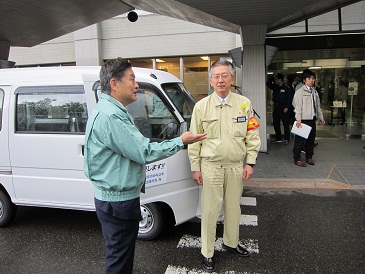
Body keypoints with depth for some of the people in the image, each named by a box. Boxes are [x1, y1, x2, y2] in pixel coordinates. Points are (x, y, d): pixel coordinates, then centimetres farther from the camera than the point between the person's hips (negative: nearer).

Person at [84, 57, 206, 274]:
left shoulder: (114, 111, 11)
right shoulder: (110, 116, -25)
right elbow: (144, 152, -24)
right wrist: (181, 142, -14)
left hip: (119, 196, 10)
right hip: (117, 201, -10)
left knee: (123, 251, 23)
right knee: (119, 257, 6)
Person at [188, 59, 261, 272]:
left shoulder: (244, 104, 0)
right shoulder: (201, 106, -3)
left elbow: (252, 136, 4)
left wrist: (250, 163, 1)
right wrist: (195, 168, -1)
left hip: (236, 166, 2)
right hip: (211, 166, -2)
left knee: (234, 207, 17)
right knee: (210, 211, 4)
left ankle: (231, 242, 40)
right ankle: (208, 253, 20)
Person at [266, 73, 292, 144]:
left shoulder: (286, 88, -6)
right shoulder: (275, 87, 11)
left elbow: (289, 98, -9)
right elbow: (268, 84, 12)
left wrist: (287, 107, -16)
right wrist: (272, 78, 1)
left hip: (283, 108, -7)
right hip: (276, 107, 7)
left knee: (285, 124, -3)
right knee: (276, 124, 11)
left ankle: (287, 139, 4)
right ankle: (278, 138, 21)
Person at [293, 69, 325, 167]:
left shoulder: (315, 92, 16)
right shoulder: (300, 91, -7)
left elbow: (318, 106, 22)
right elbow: (298, 106, -13)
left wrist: (321, 117, 18)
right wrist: (298, 119, -20)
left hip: (312, 119, 7)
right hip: (303, 119, -7)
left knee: (311, 139, 13)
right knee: (300, 140, -4)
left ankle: (309, 157, 25)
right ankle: (297, 159, 4)